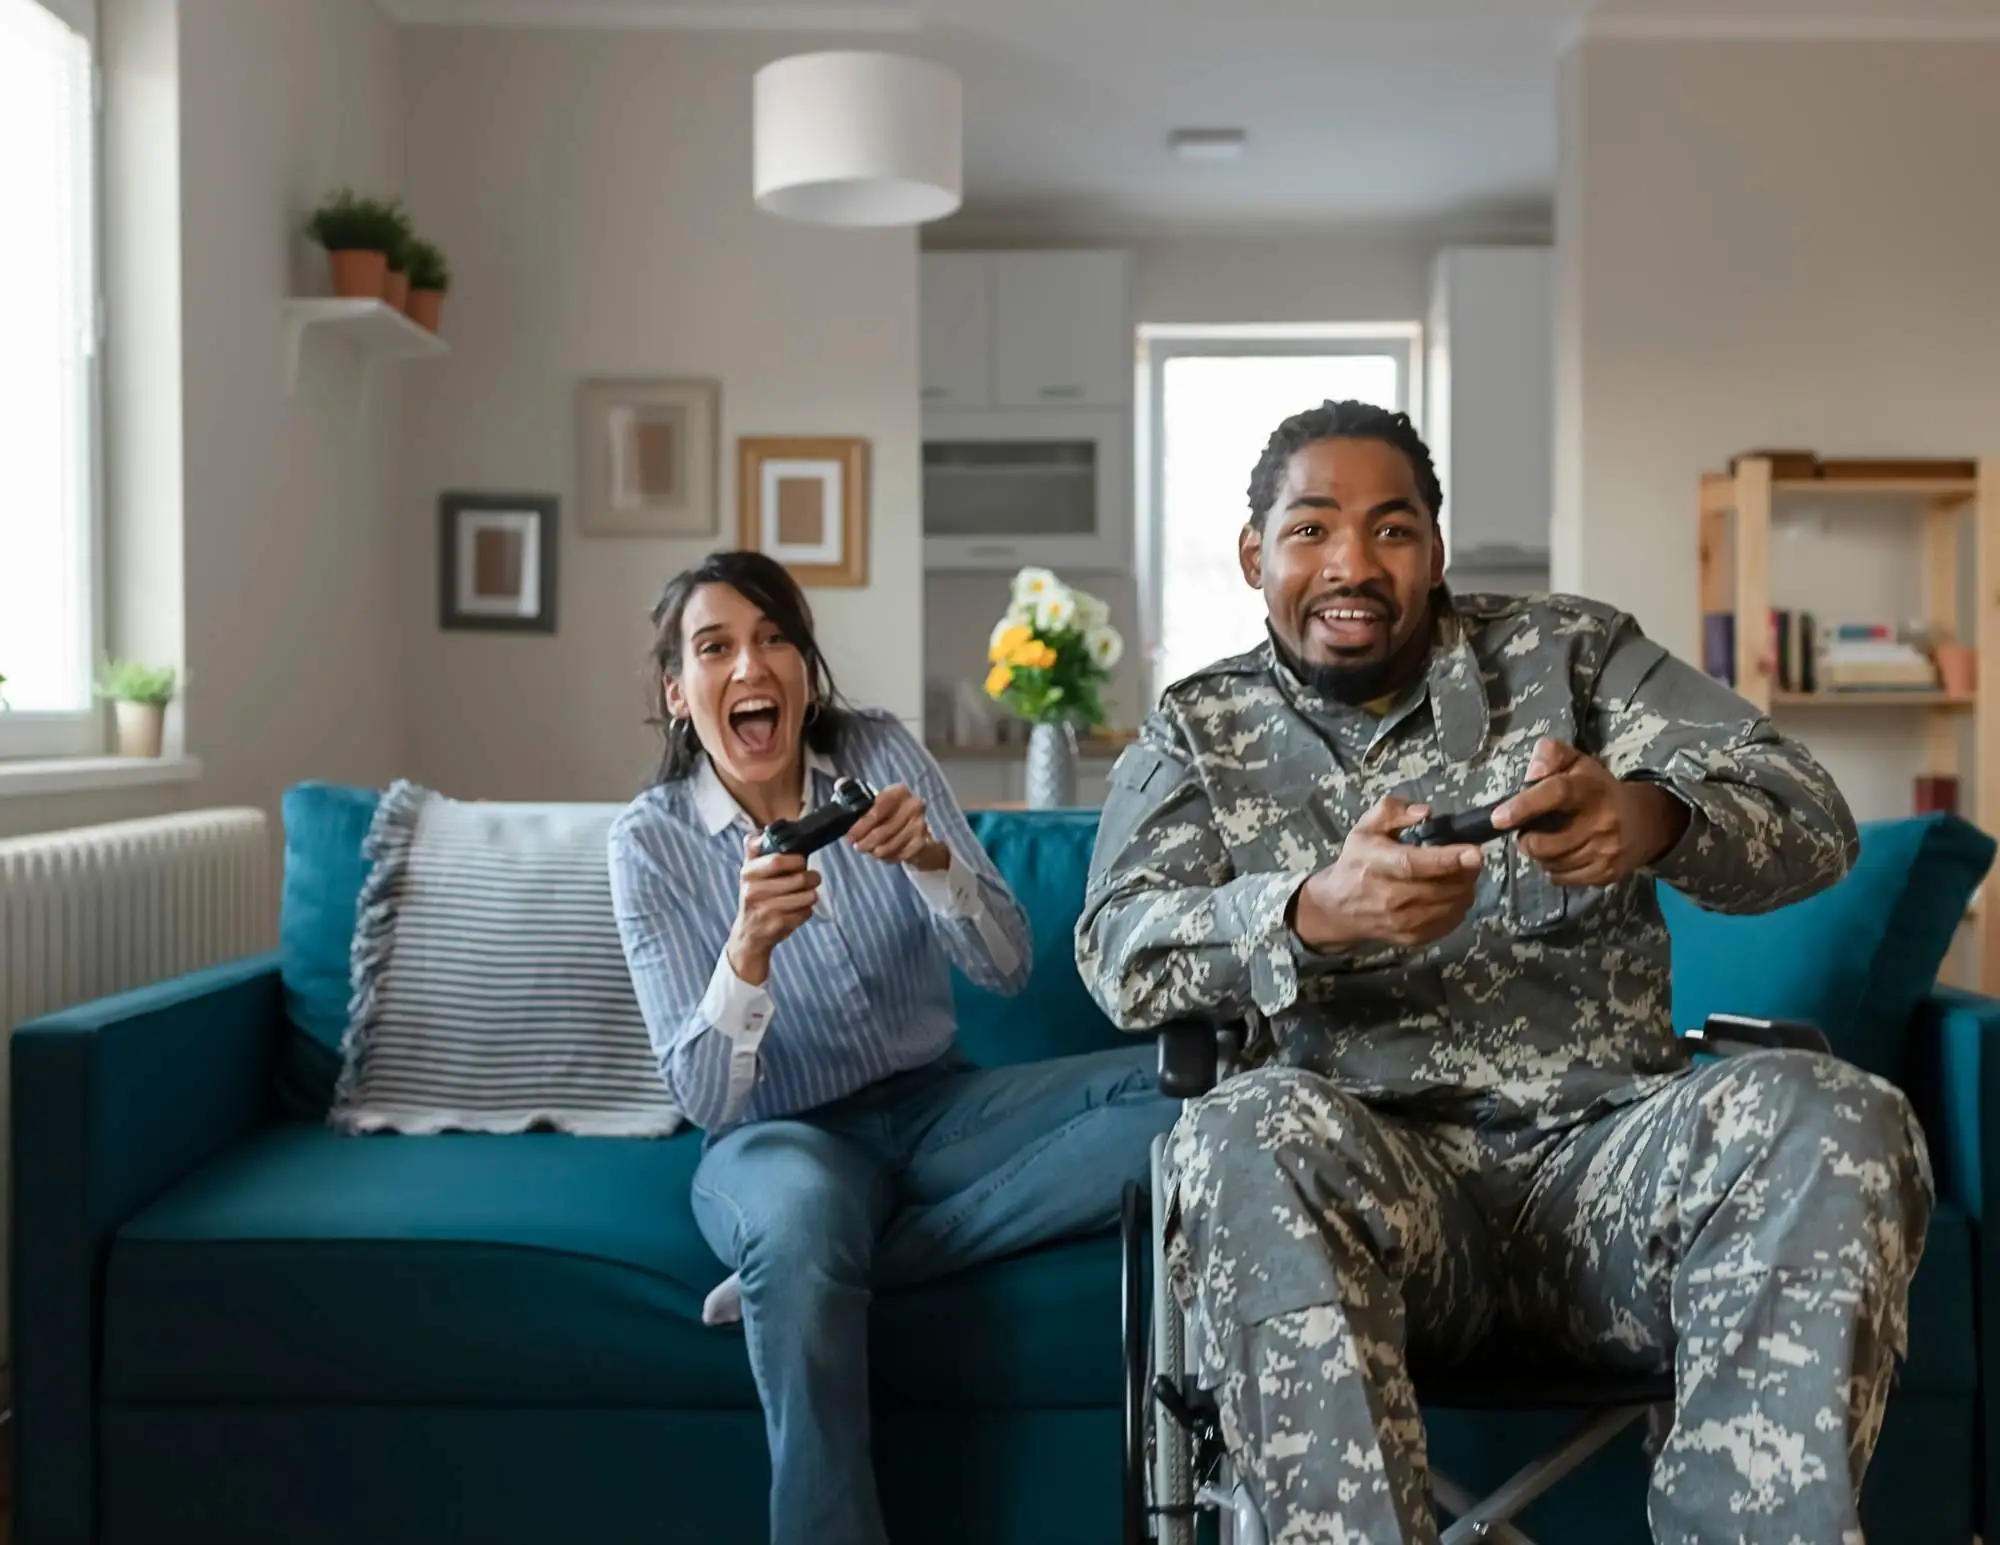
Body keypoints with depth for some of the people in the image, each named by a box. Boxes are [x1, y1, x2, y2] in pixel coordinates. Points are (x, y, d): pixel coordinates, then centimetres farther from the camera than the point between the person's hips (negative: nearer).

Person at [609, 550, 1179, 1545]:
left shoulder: (882, 754, -3)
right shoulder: (652, 840, -9)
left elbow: (1007, 969, -7)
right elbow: (704, 1100, -14)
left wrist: (930, 859, -27)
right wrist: (749, 948, -33)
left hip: (934, 1107, 4)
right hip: (779, 1139, -4)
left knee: (1181, 1093, -22)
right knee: (805, 1204, -41)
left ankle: (816, 1263, -22)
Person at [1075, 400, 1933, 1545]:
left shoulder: (1572, 654, 13)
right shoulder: (1200, 735, 12)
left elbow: (1811, 817, 0)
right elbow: (1122, 955, -4)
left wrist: (1652, 818, -25)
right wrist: (1314, 916, -26)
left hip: (1606, 1142, 2)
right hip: (1377, 1168, -1)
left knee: (1836, 1122, -27)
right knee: (1243, 1140, -34)